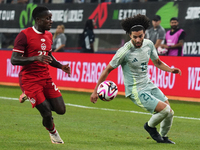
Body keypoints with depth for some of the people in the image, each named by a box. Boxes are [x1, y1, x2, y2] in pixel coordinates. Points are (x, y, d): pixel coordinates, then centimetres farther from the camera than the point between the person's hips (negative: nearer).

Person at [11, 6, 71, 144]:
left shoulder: (49, 35, 10)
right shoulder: (25, 35, -14)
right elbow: (14, 60, -18)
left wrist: (61, 66, 6)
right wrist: (36, 58, -30)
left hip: (46, 77, 7)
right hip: (30, 80, -7)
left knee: (61, 110, -1)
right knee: (47, 114, -13)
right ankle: (52, 132, 23)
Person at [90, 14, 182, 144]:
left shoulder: (148, 44, -2)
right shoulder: (124, 51, -21)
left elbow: (157, 62, 16)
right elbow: (108, 69, -12)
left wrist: (170, 69, -4)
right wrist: (96, 91, -10)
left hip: (149, 85, 7)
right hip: (136, 91, -7)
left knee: (169, 113, 7)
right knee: (165, 110, -18)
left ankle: (163, 137, 34)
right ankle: (150, 126, 12)